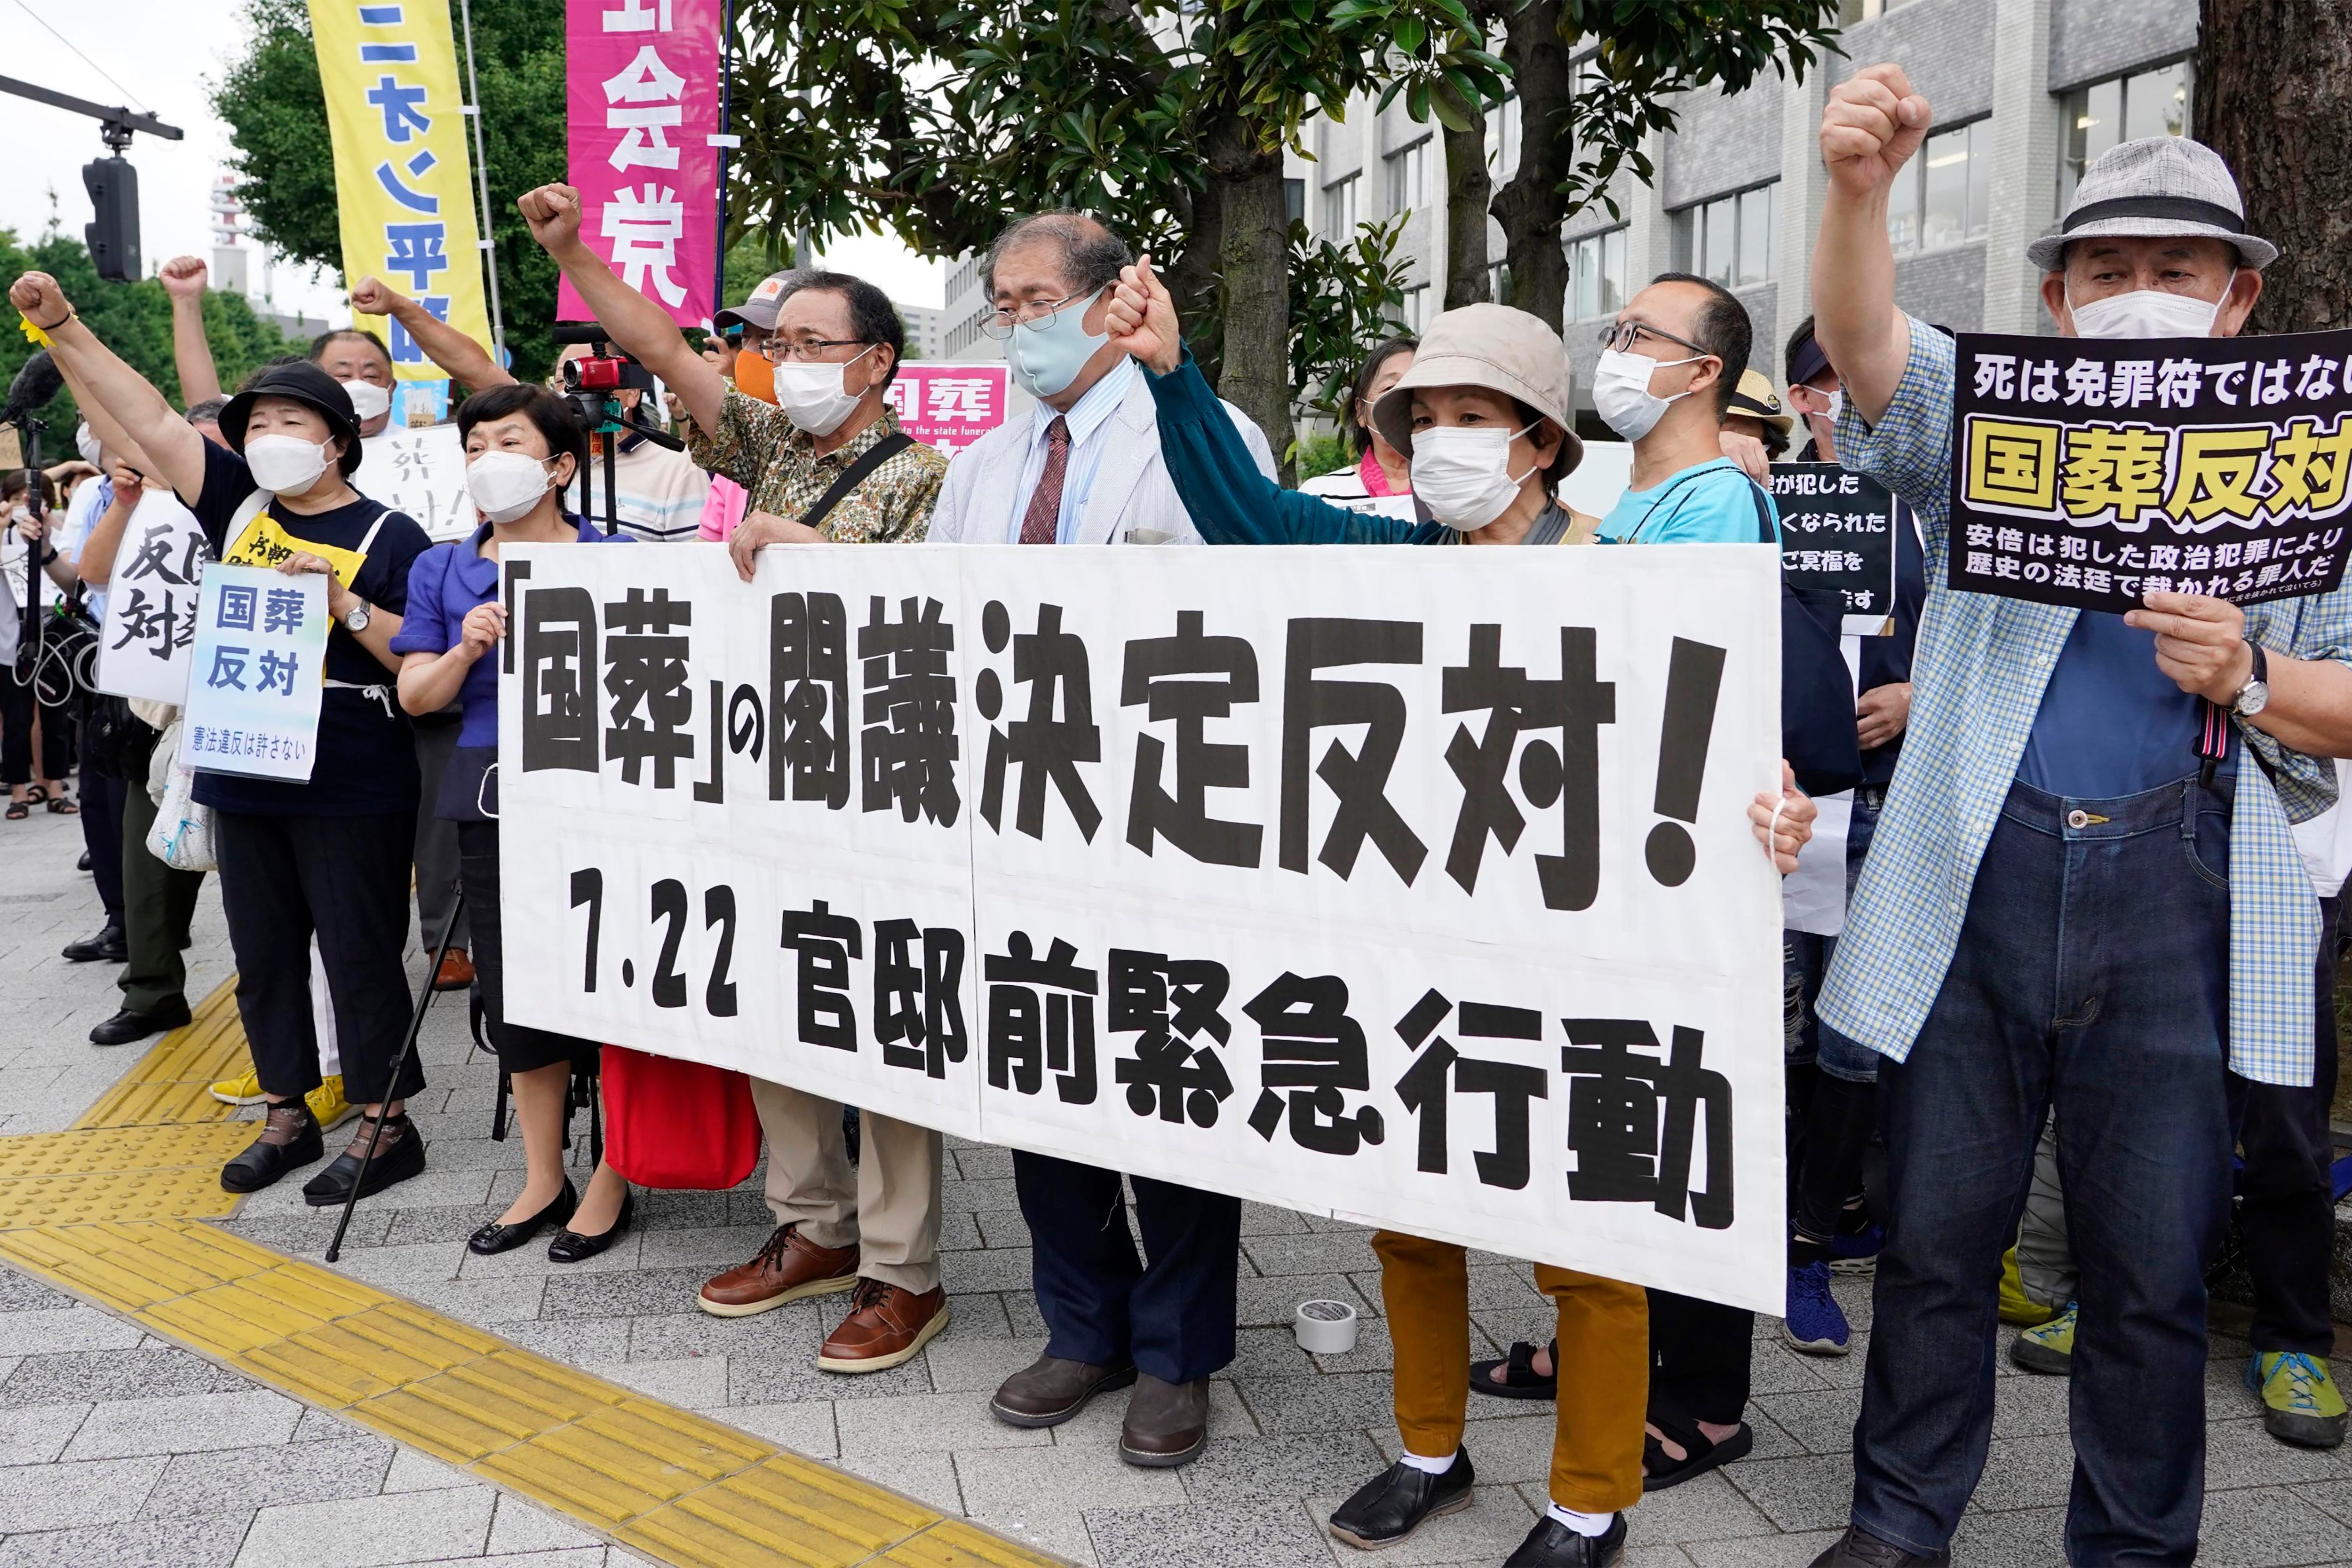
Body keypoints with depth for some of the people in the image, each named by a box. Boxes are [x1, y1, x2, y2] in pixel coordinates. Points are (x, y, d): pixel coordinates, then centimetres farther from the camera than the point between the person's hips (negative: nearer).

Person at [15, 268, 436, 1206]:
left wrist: (345, 603, -21)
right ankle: (287, 1115, 27)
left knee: (360, 953, 1)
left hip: (351, 789, -6)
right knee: (263, 954, 14)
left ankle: (386, 1126, 12)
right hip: (243, 778, 6)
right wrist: (63, 328, 3)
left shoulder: (387, 536, -5)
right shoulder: (240, 505, 9)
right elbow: (151, 419, 7)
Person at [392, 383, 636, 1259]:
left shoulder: (617, 559, -1)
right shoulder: (442, 571, 11)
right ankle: (543, 1181, 25)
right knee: (514, 989, 10)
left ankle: (613, 1180, 15)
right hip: (493, 797, 4)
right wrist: (467, 648, -12)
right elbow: (416, 694, 7)